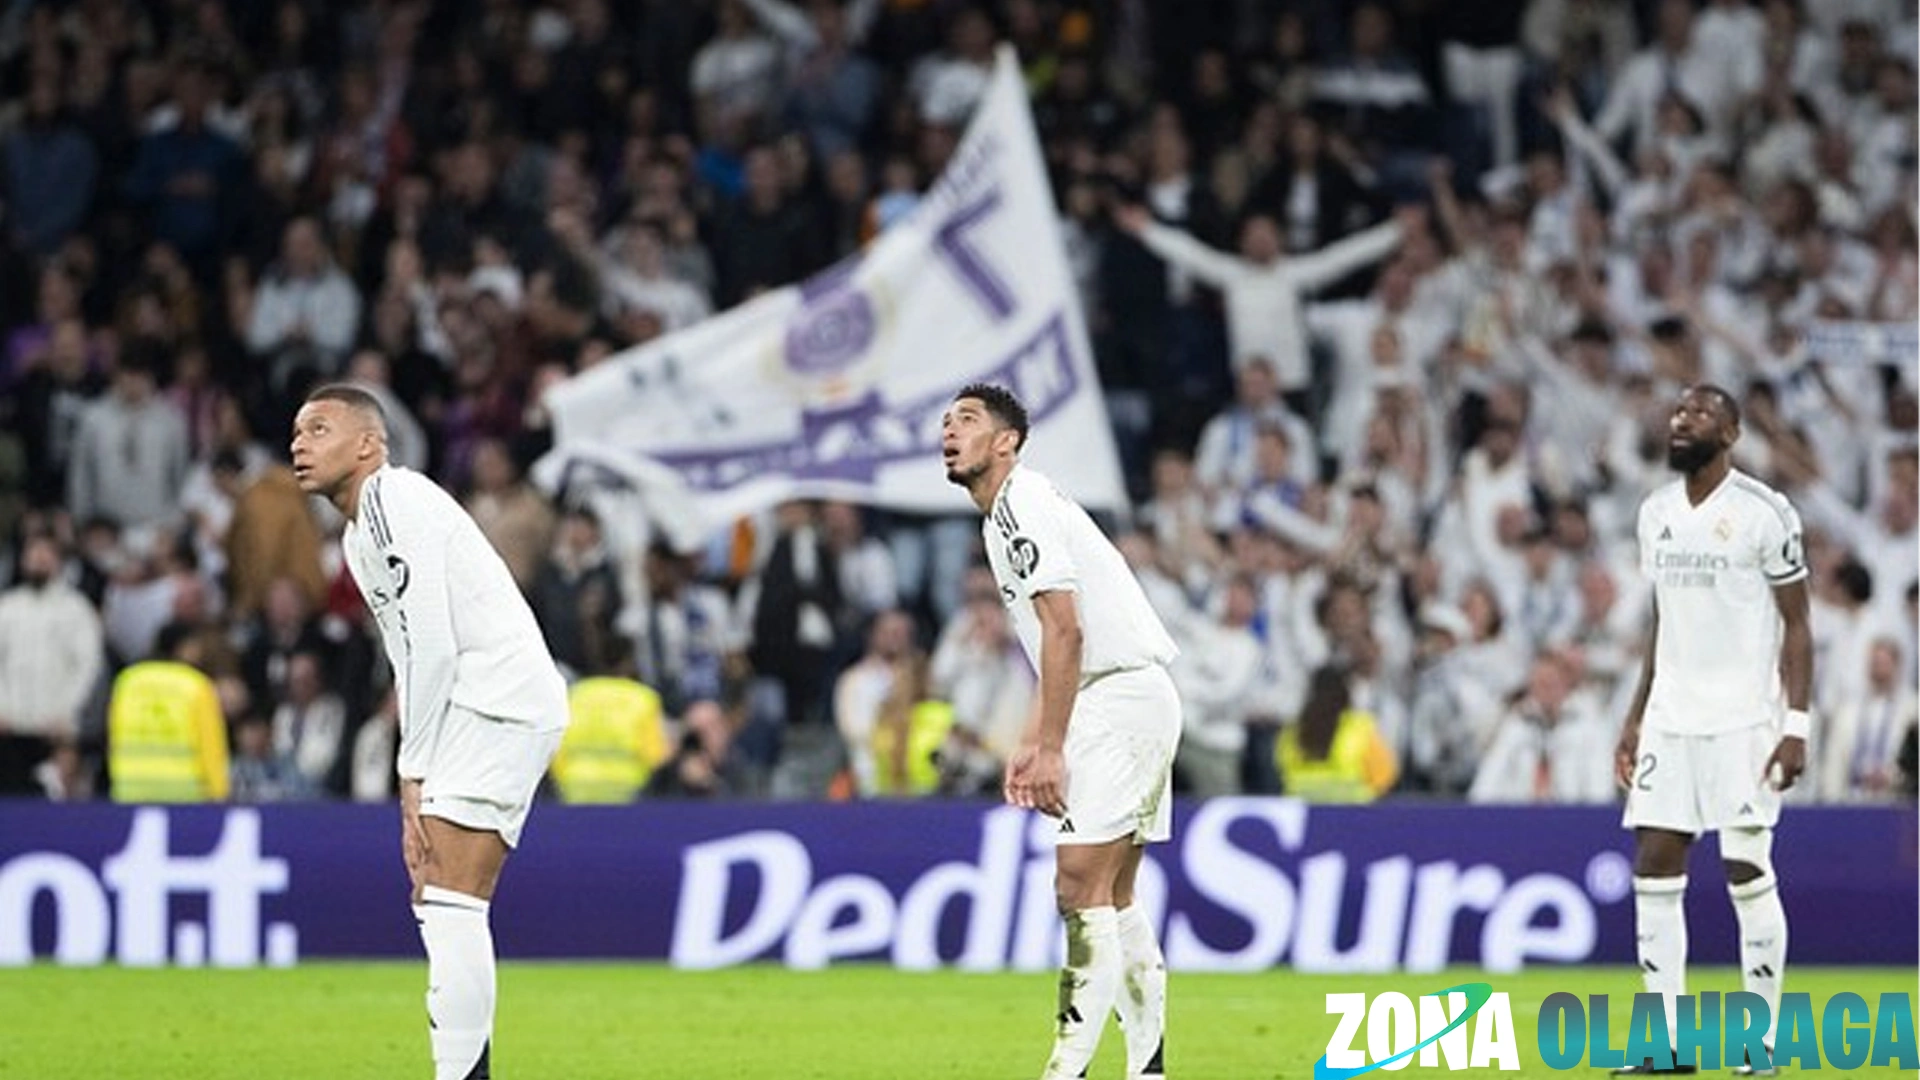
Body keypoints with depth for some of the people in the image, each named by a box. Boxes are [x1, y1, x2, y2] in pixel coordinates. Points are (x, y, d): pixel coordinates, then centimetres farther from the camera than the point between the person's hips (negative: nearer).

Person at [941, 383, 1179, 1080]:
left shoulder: (1019, 506, -10)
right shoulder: (1008, 515, 21)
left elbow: (1065, 631, -19)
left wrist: (1051, 746, -20)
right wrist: (1033, 742, 19)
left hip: (1121, 701, -11)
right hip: (1138, 703, 11)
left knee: (1081, 886, -14)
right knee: (1113, 898, 10)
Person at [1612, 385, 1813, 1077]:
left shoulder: (1763, 513, -7)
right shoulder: (1656, 514, 12)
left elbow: (1797, 627, -6)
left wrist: (1796, 725, -14)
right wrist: (1636, 718, 16)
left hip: (1743, 720, -6)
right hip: (1670, 720, 6)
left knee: (1748, 874, -6)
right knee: (1653, 870, 1)